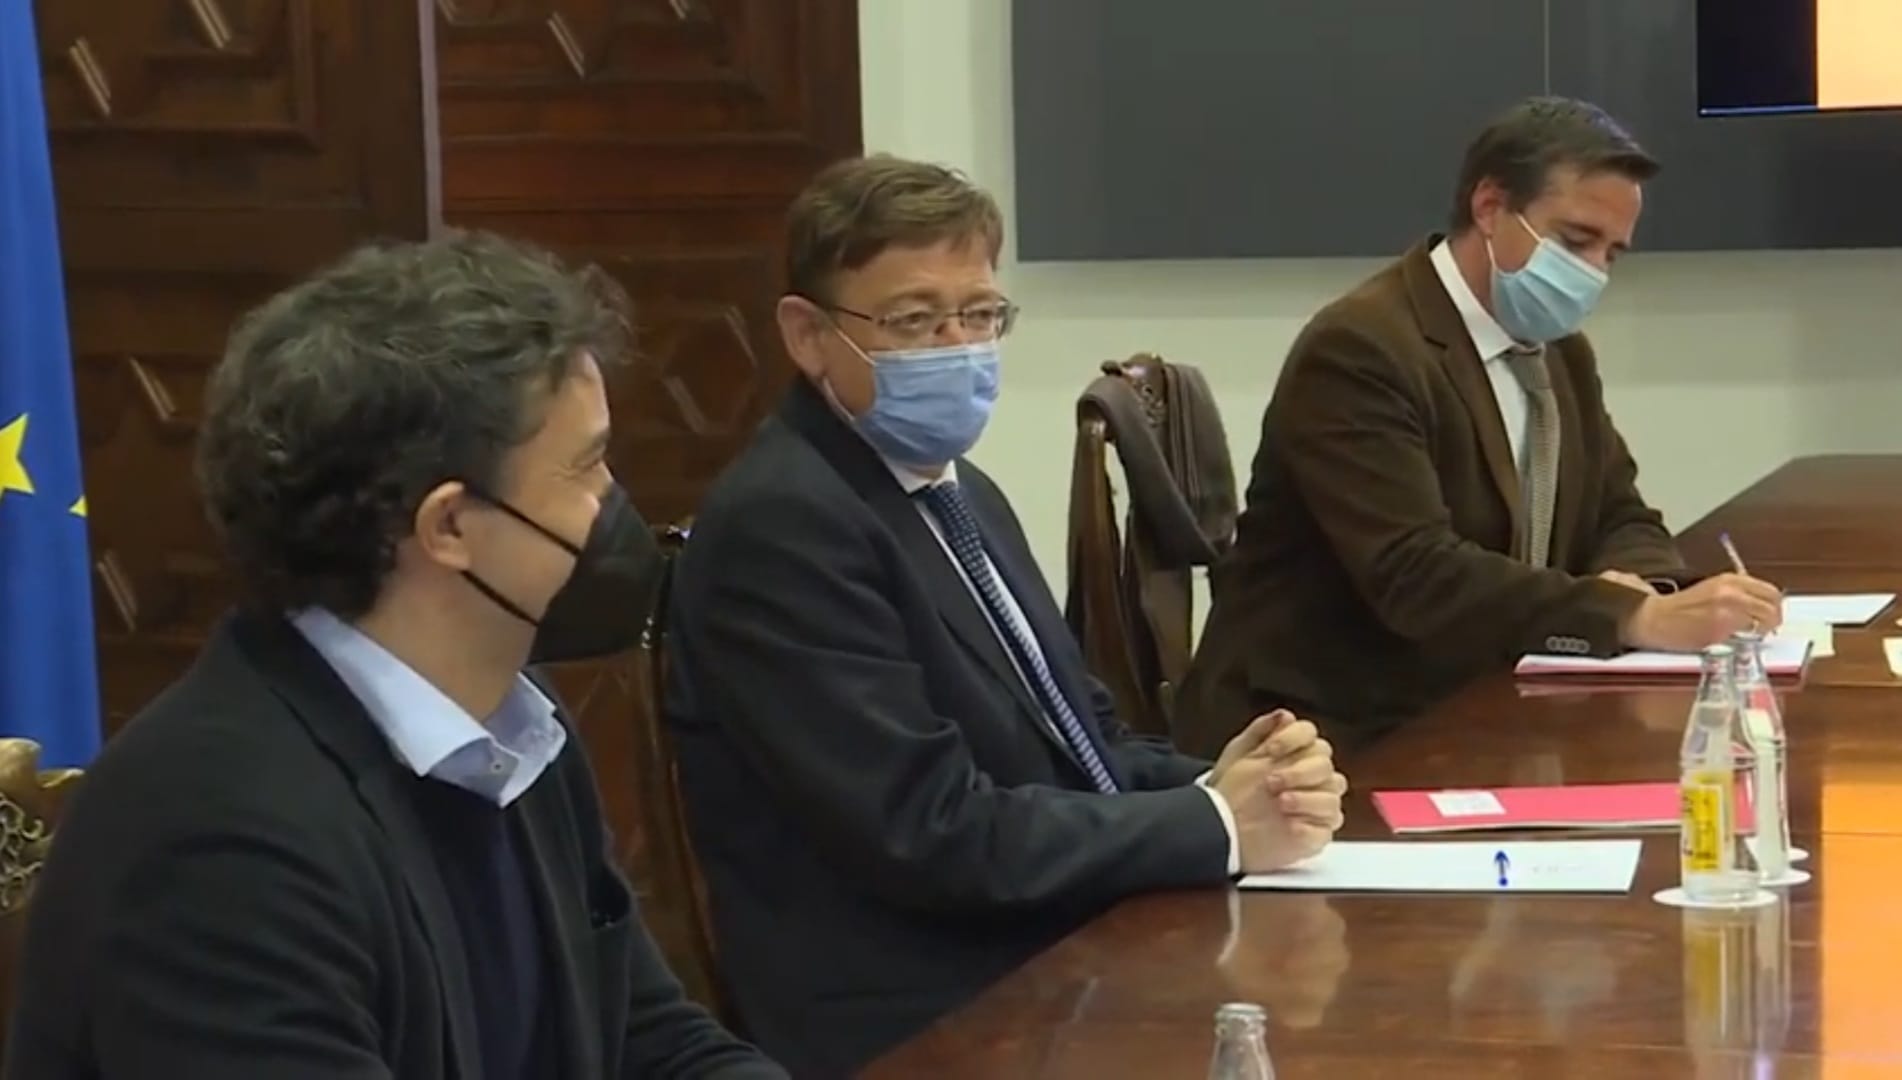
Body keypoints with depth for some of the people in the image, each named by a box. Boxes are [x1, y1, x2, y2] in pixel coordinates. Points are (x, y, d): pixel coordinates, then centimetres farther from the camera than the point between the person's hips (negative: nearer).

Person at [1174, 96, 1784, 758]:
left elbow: (1620, 519, 16)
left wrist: (1638, 587, -8)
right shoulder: (1360, 350, -16)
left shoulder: (1561, 353, 12)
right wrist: (1637, 618, -30)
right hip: (1327, 738, -8)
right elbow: (1415, 574, -25)